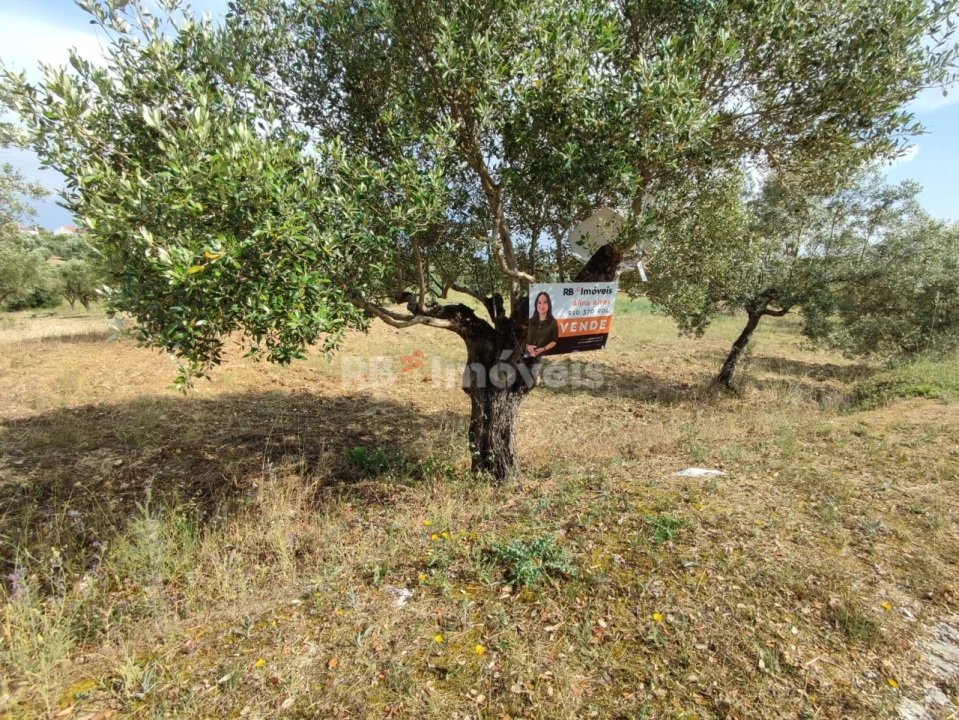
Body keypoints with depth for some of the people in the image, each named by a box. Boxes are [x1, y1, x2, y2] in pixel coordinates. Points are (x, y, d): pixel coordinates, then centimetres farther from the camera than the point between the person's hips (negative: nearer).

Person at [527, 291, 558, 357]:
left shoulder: (553, 322, 0)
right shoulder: (531, 321, 8)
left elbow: (554, 341, -1)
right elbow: (525, 338, 11)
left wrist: (543, 349, -15)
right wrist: (528, 346, -9)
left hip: (544, 355, -2)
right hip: (529, 354, 3)